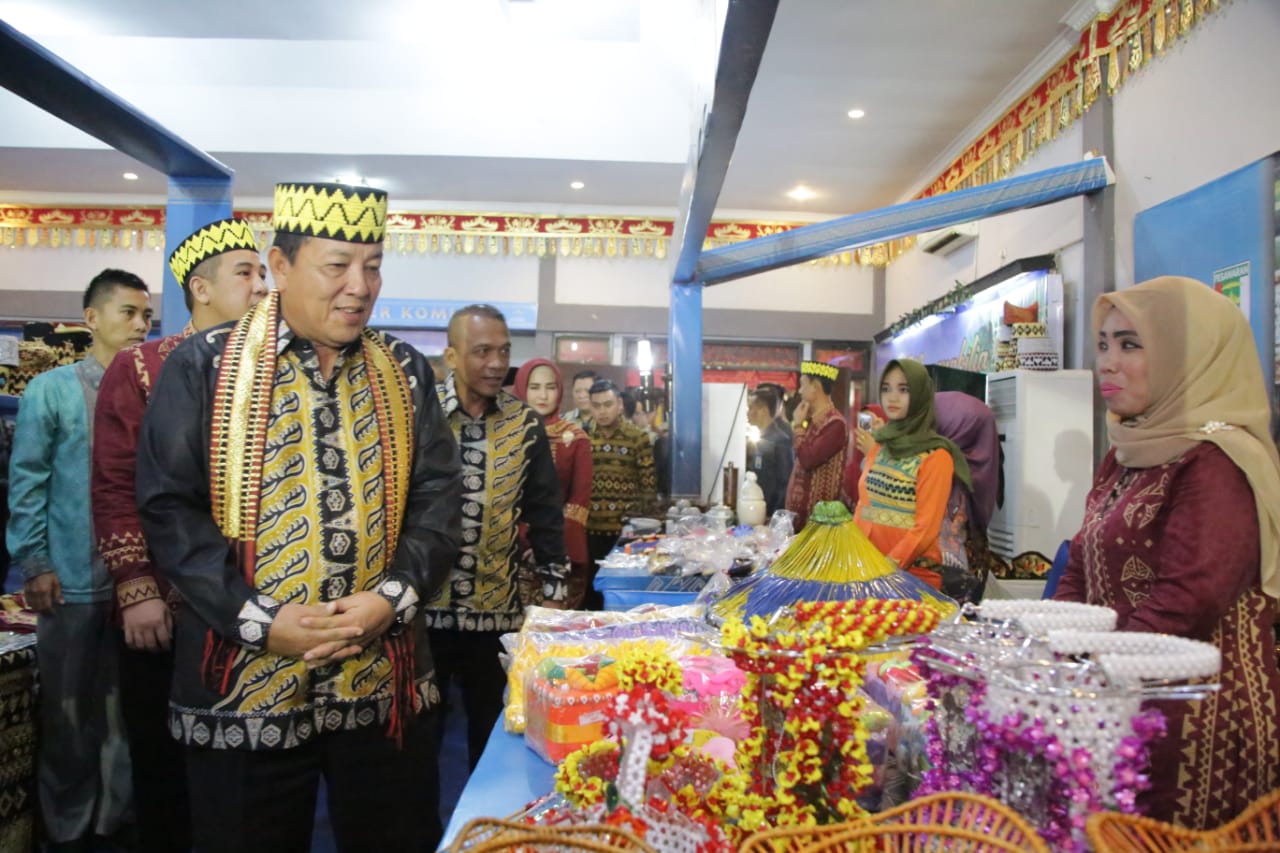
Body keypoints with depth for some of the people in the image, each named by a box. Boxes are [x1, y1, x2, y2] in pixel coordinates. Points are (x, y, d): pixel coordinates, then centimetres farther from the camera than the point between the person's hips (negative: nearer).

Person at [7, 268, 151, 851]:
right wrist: (34, 564, -8)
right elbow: (27, 483, -3)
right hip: (73, 578, -2)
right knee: (68, 710, 11)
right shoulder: (50, 390, -1)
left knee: (128, 704, 12)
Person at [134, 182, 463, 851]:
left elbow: (437, 499, 3)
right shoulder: (205, 367, -3)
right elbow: (168, 506, -6)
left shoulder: (405, 374, 6)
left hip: (382, 681, 3)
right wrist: (260, 618, -15)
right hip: (242, 683, -2)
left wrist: (393, 596, -13)